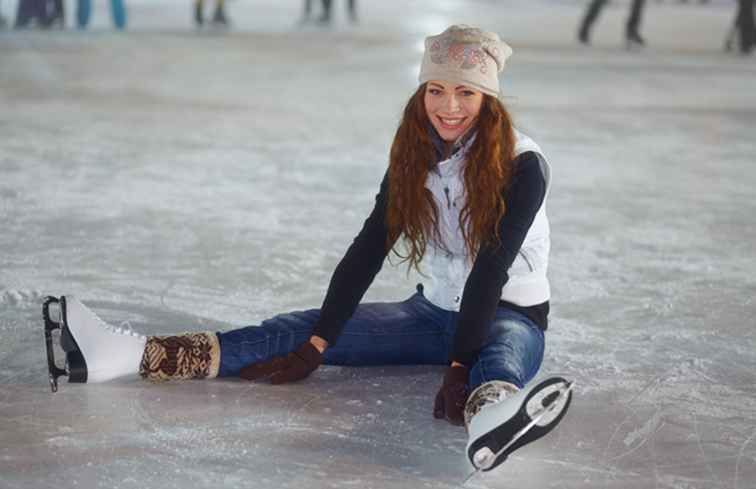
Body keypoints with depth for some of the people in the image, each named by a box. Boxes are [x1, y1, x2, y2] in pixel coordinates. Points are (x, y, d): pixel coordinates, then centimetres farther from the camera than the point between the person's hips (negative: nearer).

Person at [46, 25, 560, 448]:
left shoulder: (522, 165, -18)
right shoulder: (414, 158, -1)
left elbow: (491, 267, -26)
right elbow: (368, 249, -5)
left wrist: (459, 366, -34)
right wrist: (317, 344, -11)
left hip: (509, 314, -5)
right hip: (434, 311, 6)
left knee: (500, 357, -42)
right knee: (303, 329, -10)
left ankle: (489, 412, -81)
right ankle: (135, 354, -22)